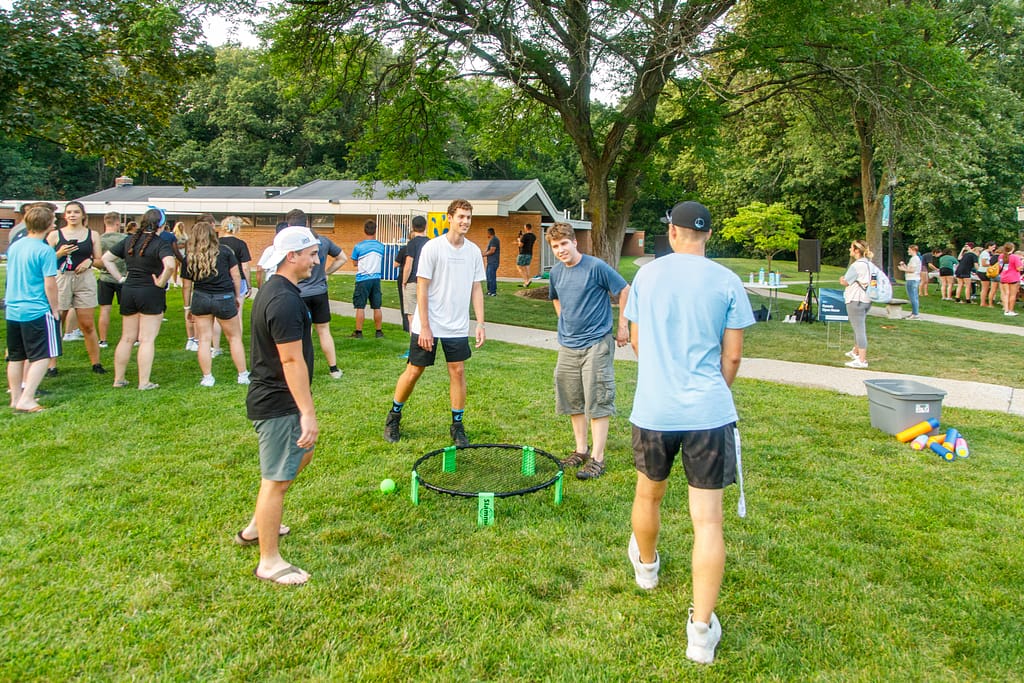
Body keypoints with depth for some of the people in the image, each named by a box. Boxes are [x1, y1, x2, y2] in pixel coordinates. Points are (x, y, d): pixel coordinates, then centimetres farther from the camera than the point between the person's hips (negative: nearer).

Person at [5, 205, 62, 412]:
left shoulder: (14, 246, 9)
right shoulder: (45, 251, -13)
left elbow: (12, 278, 19)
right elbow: (50, 285, -14)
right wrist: (55, 310, -4)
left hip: (12, 310, 8)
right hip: (37, 311, -7)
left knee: (15, 357, 14)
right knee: (42, 357, -1)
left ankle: (16, 398, 22)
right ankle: (26, 399, -7)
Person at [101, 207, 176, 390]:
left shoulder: (130, 241, 8)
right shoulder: (161, 244, -12)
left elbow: (106, 258, 13)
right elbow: (170, 265, -30)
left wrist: (120, 278, 11)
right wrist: (161, 283, -14)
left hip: (128, 291, 6)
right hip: (151, 293, -6)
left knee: (127, 338, 15)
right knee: (147, 340, -1)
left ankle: (118, 379, 21)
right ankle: (144, 383, 1)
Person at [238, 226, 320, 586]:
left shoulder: (272, 290, 10)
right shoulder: (285, 301, -23)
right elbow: (292, 361, -26)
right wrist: (308, 413, -23)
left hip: (272, 398, 11)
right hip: (278, 405, -11)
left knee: (302, 455, 25)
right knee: (277, 479, 0)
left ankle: (256, 527, 37)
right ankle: (269, 562, 14)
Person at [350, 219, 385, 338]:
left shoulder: (358, 247, -9)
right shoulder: (381, 246, 1)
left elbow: (355, 263, 1)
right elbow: (381, 262, 9)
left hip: (363, 279, -3)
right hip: (376, 278, 3)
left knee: (360, 307, 2)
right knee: (377, 307, 9)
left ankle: (358, 332, 6)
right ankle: (379, 331, 15)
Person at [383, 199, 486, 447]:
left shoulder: (474, 251, 4)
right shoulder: (433, 247, -10)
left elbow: (476, 289, 9)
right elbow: (422, 289, -10)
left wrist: (480, 323, 1)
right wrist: (424, 327, -13)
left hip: (458, 326, 4)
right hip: (428, 325, -3)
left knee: (458, 371, 3)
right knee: (414, 371, 5)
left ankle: (457, 426, 15)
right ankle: (394, 416, 26)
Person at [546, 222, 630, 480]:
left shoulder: (596, 267, -12)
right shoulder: (556, 273, 6)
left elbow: (624, 291, -5)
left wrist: (622, 326, -4)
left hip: (596, 343, -6)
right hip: (568, 345, 6)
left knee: (598, 401, -3)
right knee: (572, 400, 12)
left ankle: (597, 458, 3)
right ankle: (581, 449, 26)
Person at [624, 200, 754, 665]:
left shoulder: (646, 275, 2)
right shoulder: (727, 282, -3)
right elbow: (732, 356, 0)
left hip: (653, 409, 2)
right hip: (709, 413, -2)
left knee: (649, 494, 25)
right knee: (708, 519, 3)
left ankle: (646, 565, 50)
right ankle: (701, 630, 5)